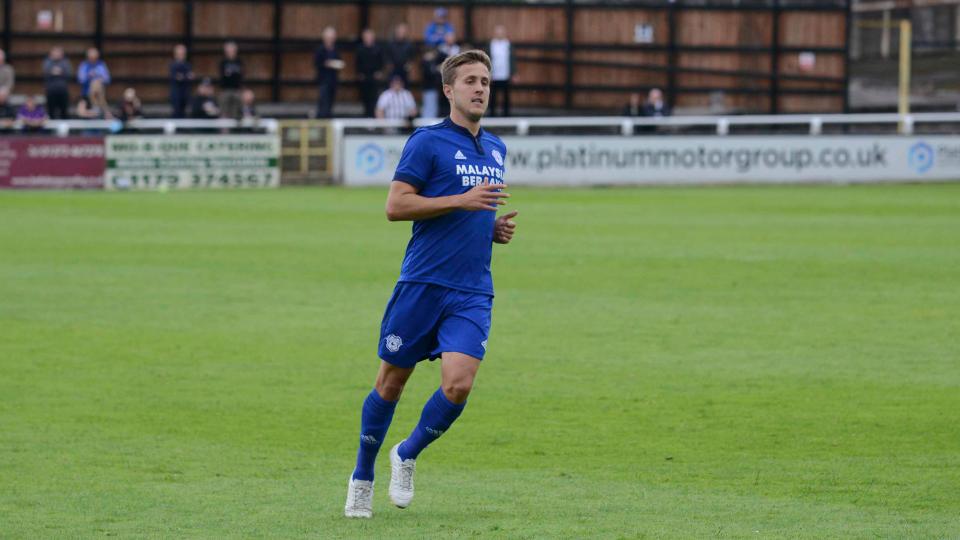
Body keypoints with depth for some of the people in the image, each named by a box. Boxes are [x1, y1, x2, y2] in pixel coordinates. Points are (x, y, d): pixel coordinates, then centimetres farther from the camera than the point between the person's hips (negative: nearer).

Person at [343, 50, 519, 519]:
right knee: (392, 381, 6)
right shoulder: (428, 141, -5)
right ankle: (362, 478, 24)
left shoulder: (495, 149, 16)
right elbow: (396, 206, -11)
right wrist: (462, 201, -17)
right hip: (422, 284, -4)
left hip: (473, 293, 4)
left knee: (458, 385, -14)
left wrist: (496, 229, 9)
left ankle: (408, 455, 12)